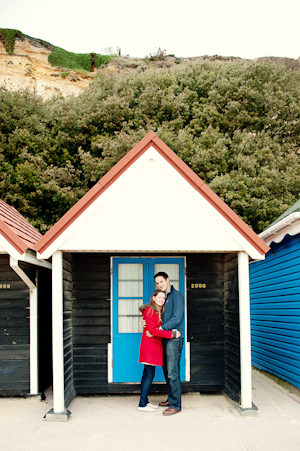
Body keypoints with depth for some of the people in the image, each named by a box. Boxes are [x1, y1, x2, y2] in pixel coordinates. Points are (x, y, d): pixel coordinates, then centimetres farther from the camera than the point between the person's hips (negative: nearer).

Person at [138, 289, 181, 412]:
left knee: (147, 374, 12)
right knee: (149, 375, -8)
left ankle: (144, 401, 19)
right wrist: (171, 334, -18)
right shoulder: (149, 310, -14)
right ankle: (142, 405, -3)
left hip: (154, 345, 10)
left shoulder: (158, 311, 16)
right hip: (150, 345, -10)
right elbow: (152, 330, -19)